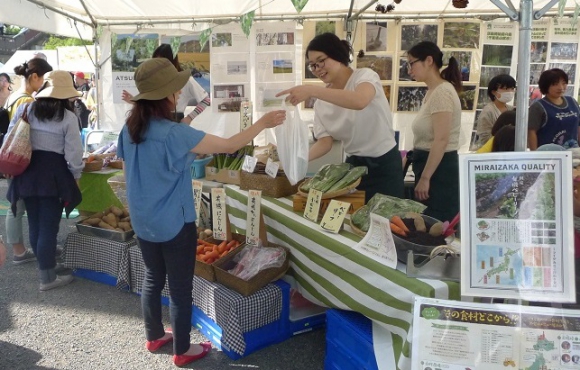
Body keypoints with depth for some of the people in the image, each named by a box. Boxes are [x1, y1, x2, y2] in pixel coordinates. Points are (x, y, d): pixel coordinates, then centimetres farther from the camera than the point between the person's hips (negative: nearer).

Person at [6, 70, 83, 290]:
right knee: (49, 226, 1)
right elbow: (73, 152, -9)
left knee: (35, 224, 16)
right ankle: (48, 278, 9)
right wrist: (76, 175, 5)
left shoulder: (25, 109, 4)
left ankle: (44, 262, 34)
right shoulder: (68, 117, -8)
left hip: (27, 172, 5)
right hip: (54, 175, -5)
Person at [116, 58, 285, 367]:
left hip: (142, 221, 7)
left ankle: (154, 336, 39)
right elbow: (229, 146, -20)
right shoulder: (175, 134, -24)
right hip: (173, 224, -7)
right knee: (180, 288, 8)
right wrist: (263, 123, -10)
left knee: (152, 279, 22)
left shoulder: (130, 129, -2)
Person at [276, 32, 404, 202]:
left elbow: (360, 101, -35)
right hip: (353, 165, 4)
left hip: (383, 165, -4)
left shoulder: (365, 75, -11)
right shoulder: (321, 102, 3)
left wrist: (312, 90, -41)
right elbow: (325, 142, -3)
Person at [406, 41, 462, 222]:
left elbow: (441, 141, -23)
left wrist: (425, 178, -22)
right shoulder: (432, 92, 14)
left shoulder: (442, 92, -16)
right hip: (430, 164, 10)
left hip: (439, 168, -10)